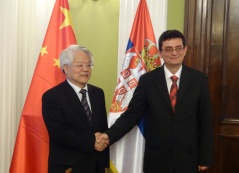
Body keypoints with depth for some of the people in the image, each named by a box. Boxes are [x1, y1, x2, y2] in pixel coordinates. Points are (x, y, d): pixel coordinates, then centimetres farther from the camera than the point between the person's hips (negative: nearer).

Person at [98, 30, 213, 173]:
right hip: (156, 158, 0)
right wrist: (110, 135, -18)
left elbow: (206, 120, 1)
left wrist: (205, 157, 1)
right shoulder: (147, 80, -3)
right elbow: (131, 115, -3)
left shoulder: (199, 79, -2)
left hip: (188, 157, 1)